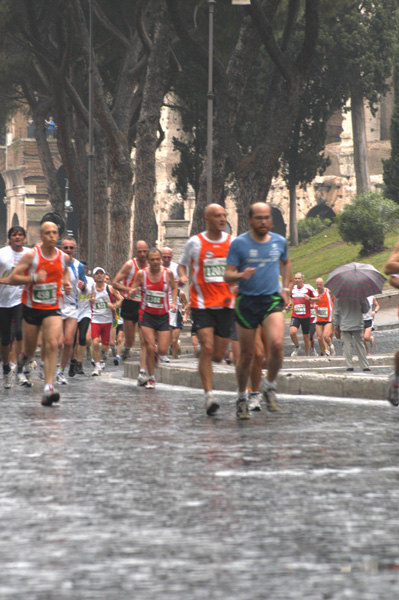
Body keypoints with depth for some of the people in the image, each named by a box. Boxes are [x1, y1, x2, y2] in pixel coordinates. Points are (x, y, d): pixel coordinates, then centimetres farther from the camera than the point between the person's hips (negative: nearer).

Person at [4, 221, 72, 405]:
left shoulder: (63, 257, 2)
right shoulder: (31, 255, -10)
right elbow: (12, 279, -13)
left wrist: (67, 283, 7)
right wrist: (33, 278, -26)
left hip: (52, 308, 2)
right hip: (31, 308, -2)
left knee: (52, 345, -18)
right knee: (30, 350, 10)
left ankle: (48, 387, -22)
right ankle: (24, 358, 49)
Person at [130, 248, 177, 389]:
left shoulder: (168, 273, -4)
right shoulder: (142, 274, -6)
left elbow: (174, 288, 14)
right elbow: (132, 292, 2)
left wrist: (173, 303, 0)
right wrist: (133, 292, -22)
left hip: (163, 316, 1)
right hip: (147, 314, -1)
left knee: (163, 350, -5)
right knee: (150, 348, -11)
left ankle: (154, 356, 32)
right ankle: (151, 379, 4)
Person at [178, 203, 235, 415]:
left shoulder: (232, 242, 6)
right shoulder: (195, 242, -1)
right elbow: (182, 264, 12)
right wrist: (183, 276, -9)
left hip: (225, 304, 3)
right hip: (202, 304, -3)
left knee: (218, 356, 5)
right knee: (207, 348, -16)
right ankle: (208, 395, -12)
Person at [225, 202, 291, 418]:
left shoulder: (279, 242, 6)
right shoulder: (239, 243, -4)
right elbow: (228, 275, -5)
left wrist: (285, 289, 19)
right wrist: (241, 275, -26)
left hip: (272, 301, 2)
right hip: (246, 302, -1)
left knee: (277, 344, -22)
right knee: (247, 355, 3)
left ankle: (269, 386, 1)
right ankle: (242, 397, 23)